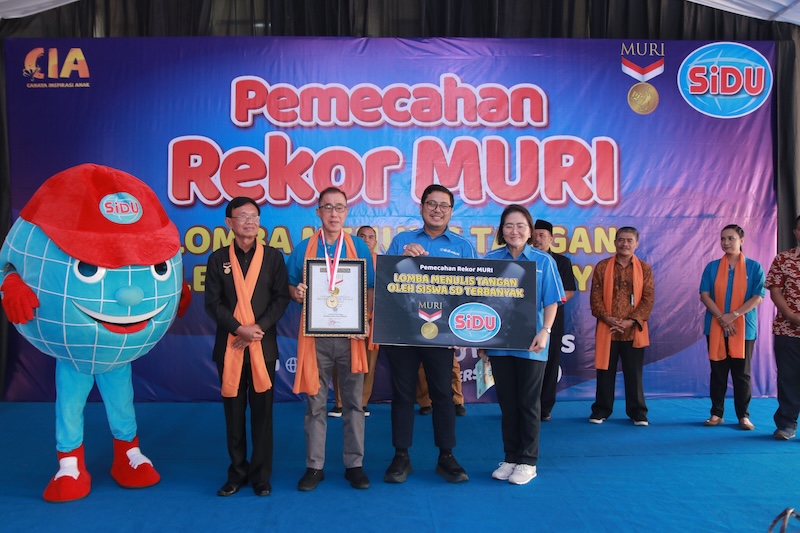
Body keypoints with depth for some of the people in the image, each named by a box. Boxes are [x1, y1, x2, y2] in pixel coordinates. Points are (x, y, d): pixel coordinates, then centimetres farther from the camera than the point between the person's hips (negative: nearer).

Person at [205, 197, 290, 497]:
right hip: (229, 346, 1)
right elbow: (212, 303, 0)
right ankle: (237, 473, 19)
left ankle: (261, 476, 15)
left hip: (264, 345, -1)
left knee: (262, 412, 4)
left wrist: (259, 328, -13)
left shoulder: (273, 257, 6)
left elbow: (281, 299, 0)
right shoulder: (218, 259, 7)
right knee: (233, 412, 7)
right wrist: (239, 329, -13)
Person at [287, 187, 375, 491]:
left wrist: (366, 318, -11)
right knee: (315, 402, 6)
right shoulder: (303, 249, 5)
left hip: (349, 335, 0)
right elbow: (290, 287, 9)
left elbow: (371, 290, 6)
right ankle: (314, 466, 17)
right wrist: (297, 293, -13)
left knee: (353, 401, 6)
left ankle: (354, 464, 18)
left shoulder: (360, 248, 6)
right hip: (315, 335, 0)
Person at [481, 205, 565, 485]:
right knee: (507, 403, 11)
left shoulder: (543, 261, -1)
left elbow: (551, 302, -1)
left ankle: (528, 461, 18)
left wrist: (545, 331, -16)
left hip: (530, 345, -2)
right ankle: (510, 458, 25)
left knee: (529, 403, 6)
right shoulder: (490, 260, 3)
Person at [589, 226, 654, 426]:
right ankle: (601, 410, 18)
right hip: (607, 329, 0)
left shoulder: (644, 269, 4)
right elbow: (595, 298, 1)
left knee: (634, 373, 6)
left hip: (633, 331, 0)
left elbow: (648, 300, -1)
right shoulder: (602, 267, 4)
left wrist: (630, 321, -12)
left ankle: (637, 412, 18)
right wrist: (608, 318, -13)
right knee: (605, 371, 7)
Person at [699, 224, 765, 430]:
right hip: (715, 327, 1)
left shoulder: (754, 267, 2)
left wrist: (734, 315, -15)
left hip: (744, 328, -1)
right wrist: (722, 318, -14)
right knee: (718, 371, 6)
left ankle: (743, 416, 12)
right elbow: (704, 295, -1)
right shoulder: (712, 267, 5)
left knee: (742, 373, 3)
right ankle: (716, 413, 13)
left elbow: (758, 297, -5)